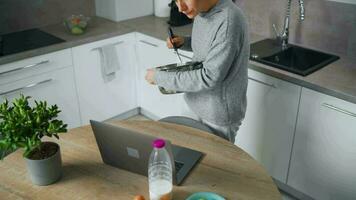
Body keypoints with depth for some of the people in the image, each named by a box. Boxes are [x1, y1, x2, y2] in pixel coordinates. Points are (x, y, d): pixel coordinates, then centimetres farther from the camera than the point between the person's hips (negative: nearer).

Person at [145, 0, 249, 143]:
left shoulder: (229, 20, -28)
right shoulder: (200, 12, -1)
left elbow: (209, 78, -29)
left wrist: (159, 77, -22)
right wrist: (183, 42, -2)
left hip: (220, 113, -8)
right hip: (204, 107, 8)